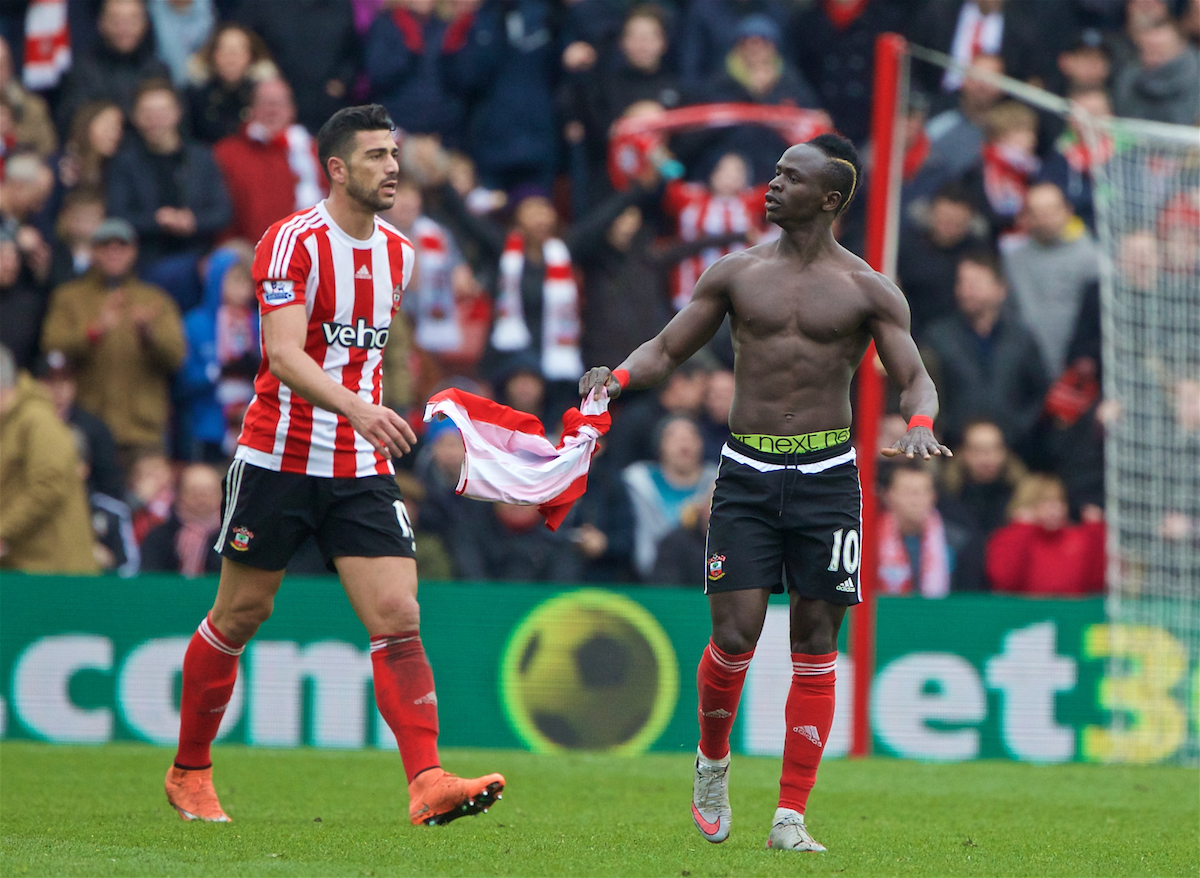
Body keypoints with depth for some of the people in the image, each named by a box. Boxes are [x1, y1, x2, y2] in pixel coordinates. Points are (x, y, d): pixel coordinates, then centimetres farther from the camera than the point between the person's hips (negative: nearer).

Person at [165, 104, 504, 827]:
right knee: (240, 616, 8)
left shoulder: (399, 253, 8)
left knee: (399, 618, -11)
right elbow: (284, 354, -25)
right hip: (278, 460, -4)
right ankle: (190, 772, 25)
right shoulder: (293, 242, -13)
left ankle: (428, 783, -18)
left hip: (362, 470, 4)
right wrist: (355, 408, -39)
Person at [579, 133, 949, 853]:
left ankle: (791, 818, 4)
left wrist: (919, 423, -22)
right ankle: (713, 762, 21)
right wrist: (618, 376, -8)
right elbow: (667, 349, 13)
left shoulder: (868, 291, 2)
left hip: (827, 475, -1)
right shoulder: (736, 274, 8)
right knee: (735, 635, -9)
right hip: (747, 471, 1)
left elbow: (915, 377, 1)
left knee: (815, 640, 0)